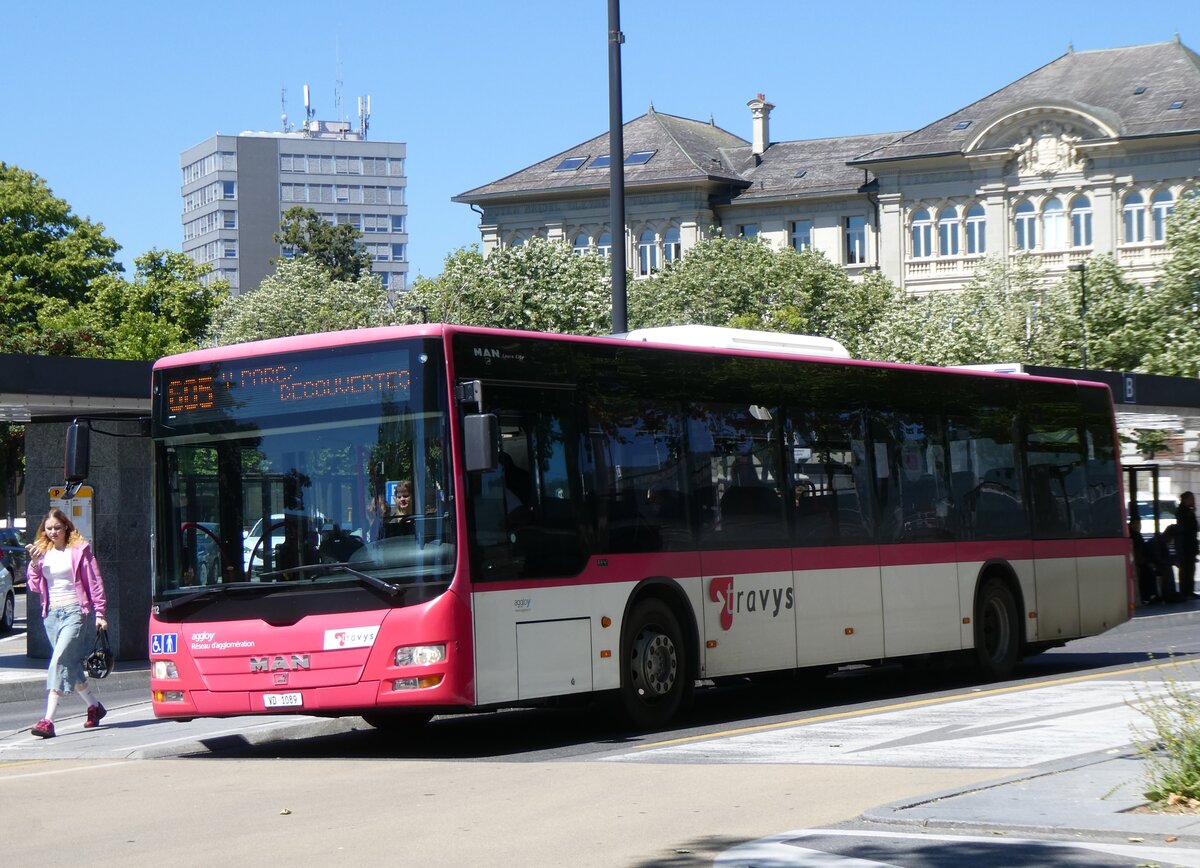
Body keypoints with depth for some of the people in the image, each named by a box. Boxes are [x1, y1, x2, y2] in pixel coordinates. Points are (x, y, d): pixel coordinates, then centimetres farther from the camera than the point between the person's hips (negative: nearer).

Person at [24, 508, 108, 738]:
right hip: (51, 613, 6)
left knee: (59, 661, -18)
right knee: (70, 665, 11)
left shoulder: (79, 550, -2)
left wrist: (99, 613, -6)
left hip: (74, 611, -6)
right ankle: (94, 706, 30)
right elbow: (34, 586, 8)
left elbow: (94, 582, -2)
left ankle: (48, 720, -23)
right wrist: (34, 562, -7)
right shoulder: (42, 552, 11)